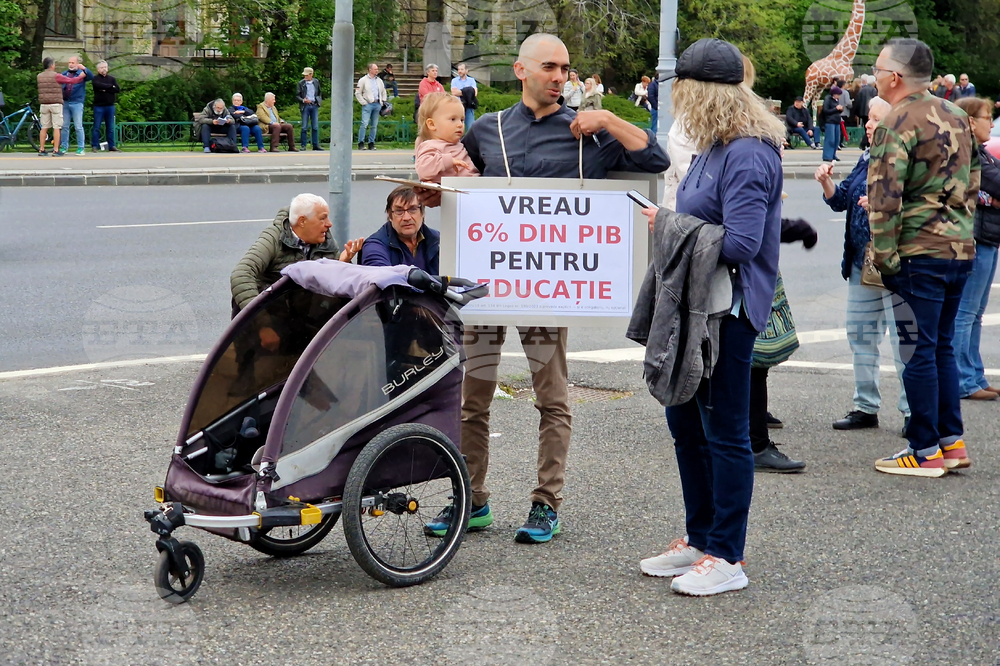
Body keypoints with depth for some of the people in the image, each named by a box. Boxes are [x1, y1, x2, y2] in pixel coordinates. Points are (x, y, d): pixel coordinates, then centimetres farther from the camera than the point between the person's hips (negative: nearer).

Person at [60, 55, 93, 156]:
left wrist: (84, 69, -32)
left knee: (78, 127, -4)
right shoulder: (64, 74, 14)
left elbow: (91, 77, -16)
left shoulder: (82, 73, 2)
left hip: (77, 103, -4)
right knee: (64, 126, 8)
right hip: (65, 103, 4)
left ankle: (80, 148, 0)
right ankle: (64, 146, 14)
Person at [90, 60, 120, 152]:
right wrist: (110, 86, -9)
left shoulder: (112, 79, 13)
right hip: (99, 106, -3)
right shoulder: (95, 79, 4)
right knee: (96, 127, -3)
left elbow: (118, 89, -2)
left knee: (110, 127, 6)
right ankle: (95, 145, 1)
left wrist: (105, 89, -9)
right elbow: (98, 85, -19)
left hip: (110, 106, 3)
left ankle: (111, 146, 9)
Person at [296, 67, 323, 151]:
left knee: (315, 127, 3)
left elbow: (320, 92, 19)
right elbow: (297, 95, 1)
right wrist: (303, 100, -16)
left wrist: (319, 100, 4)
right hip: (305, 106, -2)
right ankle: (303, 145, 2)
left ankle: (315, 145, 7)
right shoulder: (301, 83, 1)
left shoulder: (316, 82, 8)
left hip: (314, 106, 2)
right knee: (304, 127, -2)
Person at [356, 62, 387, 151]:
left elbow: (383, 92, 28)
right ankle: (361, 143, -10)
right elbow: (357, 93, 0)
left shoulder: (379, 81, 17)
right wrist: (363, 103, -7)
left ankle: (371, 143, 11)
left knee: (374, 125, 5)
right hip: (368, 104, -5)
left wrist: (383, 101, 14)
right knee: (364, 124, -13)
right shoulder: (363, 80, 1)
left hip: (377, 104, 5)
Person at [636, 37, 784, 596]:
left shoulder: (748, 154, -19)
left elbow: (740, 242, -25)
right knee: (685, 420, 17)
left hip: (729, 309, -10)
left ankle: (728, 557, 7)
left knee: (725, 430, -2)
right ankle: (701, 539, 30)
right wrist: (669, 219, 2)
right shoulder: (715, 148, 13)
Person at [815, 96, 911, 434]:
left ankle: (913, 411, 6)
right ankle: (866, 406, 25)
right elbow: (840, 200, 15)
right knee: (860, 333, 14)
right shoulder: (867, 160, 12)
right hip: (861, 261, 9)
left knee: (902, 338, -4)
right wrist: (826, 182, -3)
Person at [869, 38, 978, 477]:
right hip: (961, 248, 8)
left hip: (920, 252, -8)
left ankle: (925, 452, 4)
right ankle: (952, 441, 19)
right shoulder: (956, 116, 13)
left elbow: (884, 198, -18)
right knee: (942, 345, 17)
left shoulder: (897, 124, -12)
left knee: (919, 351, -1)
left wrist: (885, 256, -13)